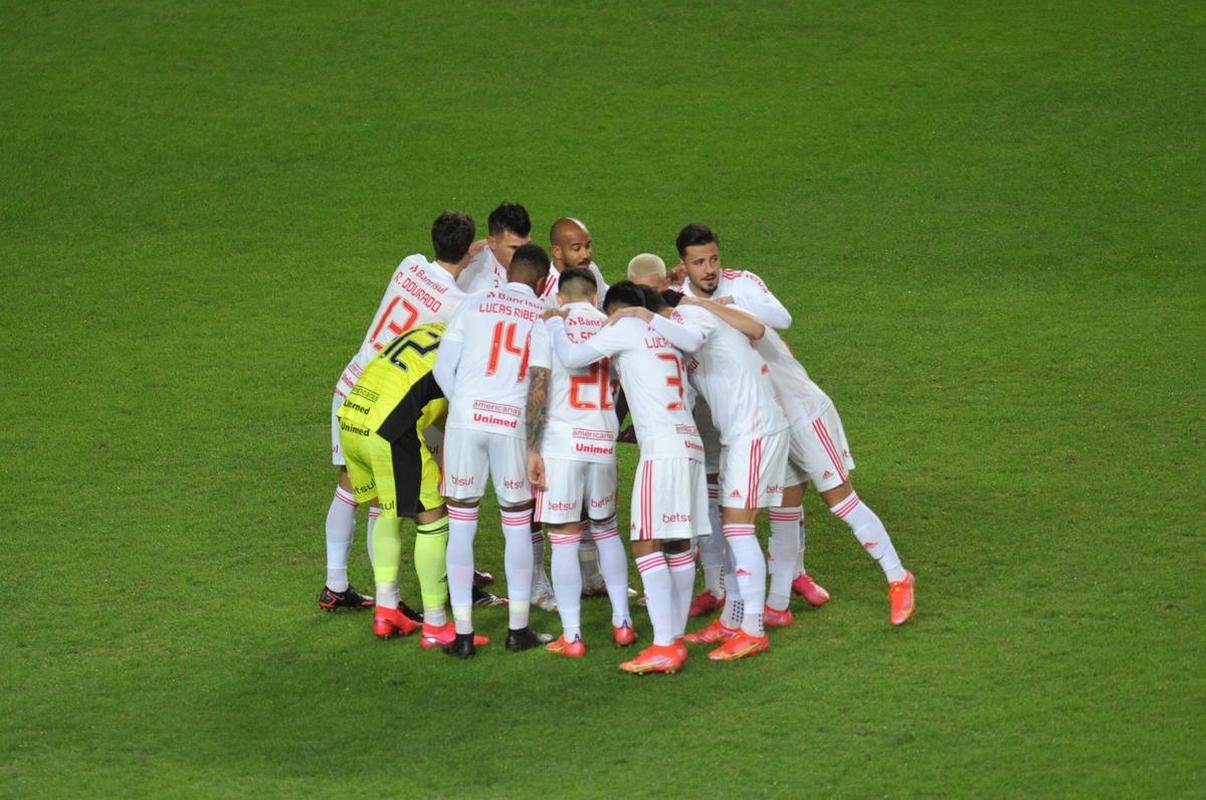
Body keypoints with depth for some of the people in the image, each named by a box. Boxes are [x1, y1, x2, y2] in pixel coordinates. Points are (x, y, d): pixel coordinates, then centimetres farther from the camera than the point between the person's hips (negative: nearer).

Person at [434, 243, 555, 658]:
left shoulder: (476, 304, 8)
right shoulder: (545, 317, 7)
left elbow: (442, 367, 4)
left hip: (465, 418, 0)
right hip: (514, 424, 0)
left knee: (461, 526, 7)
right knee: (518, 526, 15)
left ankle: (463, 634, 7)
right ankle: (518, 628, 19)